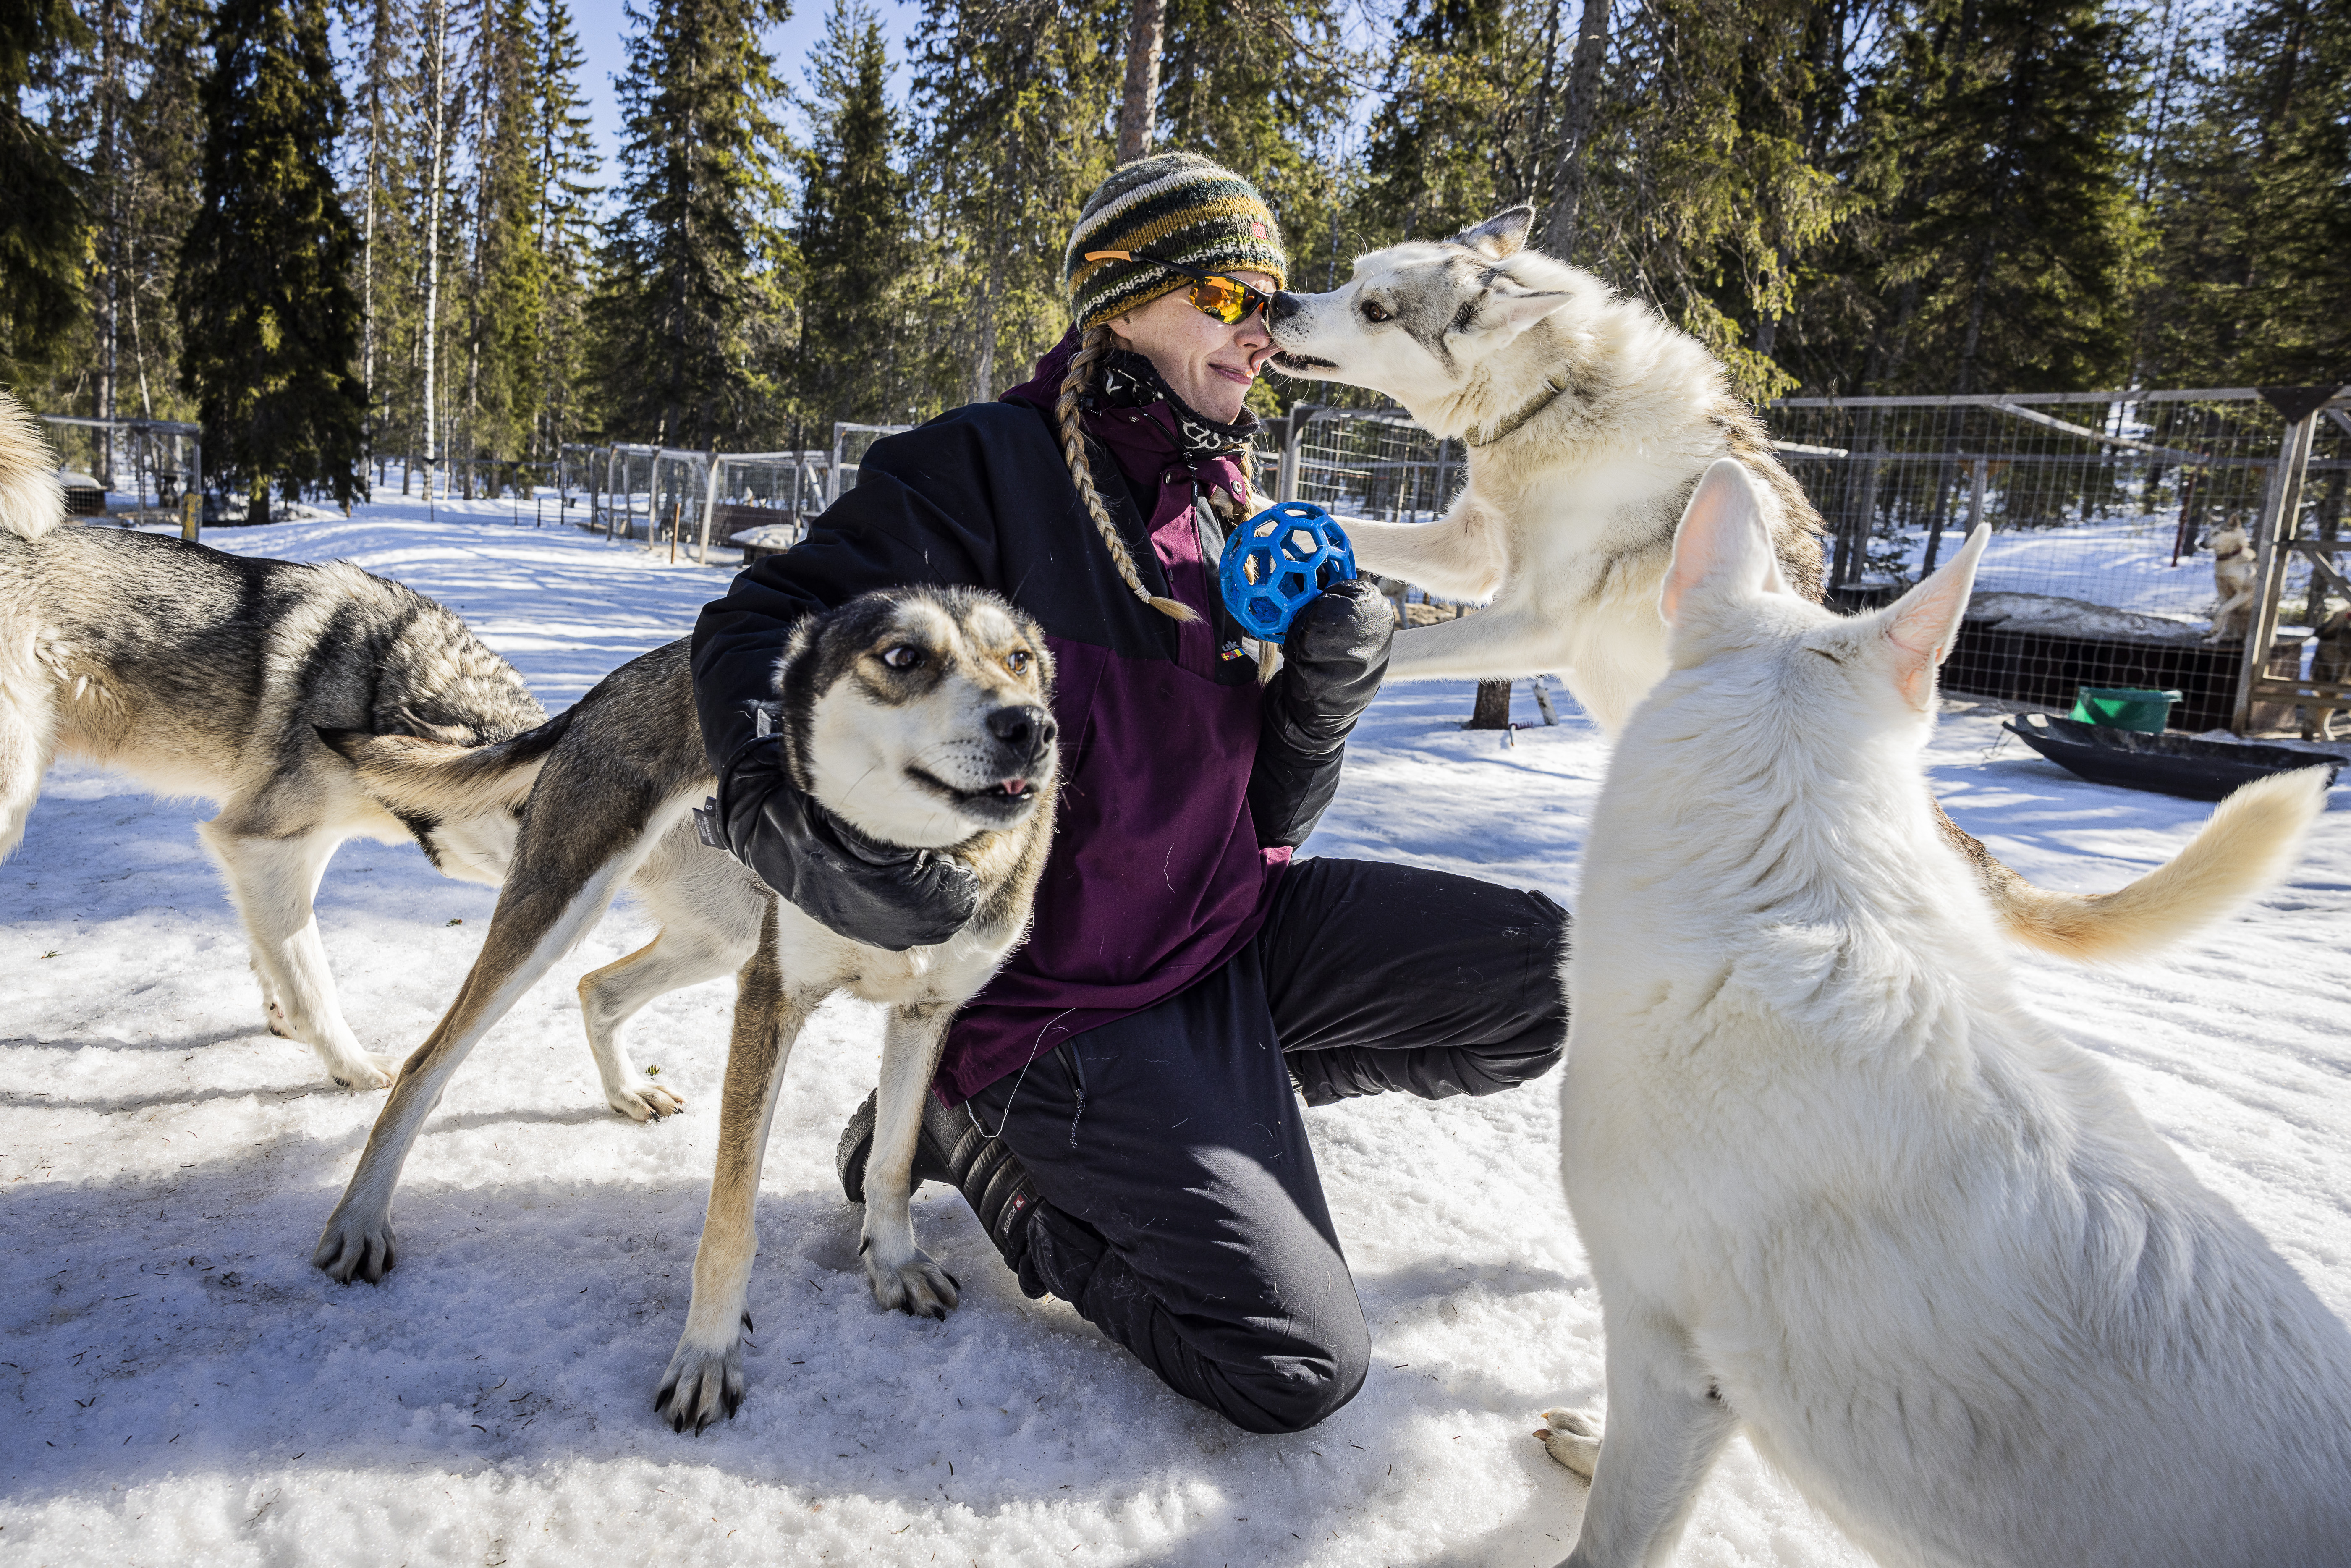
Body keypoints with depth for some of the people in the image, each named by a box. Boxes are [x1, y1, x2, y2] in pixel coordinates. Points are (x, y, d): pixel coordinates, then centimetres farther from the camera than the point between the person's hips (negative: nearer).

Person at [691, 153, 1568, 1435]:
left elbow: (1263, 819, 10)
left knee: (1553, 976, -6)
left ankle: (1235, 1086, 10)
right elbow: (760, 628, -16)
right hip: (1075, 998, -7)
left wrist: (1328, 694, -10)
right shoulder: (988, 465, -11)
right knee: (1297, 1364, -12)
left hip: (1242, 929, 7)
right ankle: (977, 1136, 7)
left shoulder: (1228, 523, 10)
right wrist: (795, 823, -35)